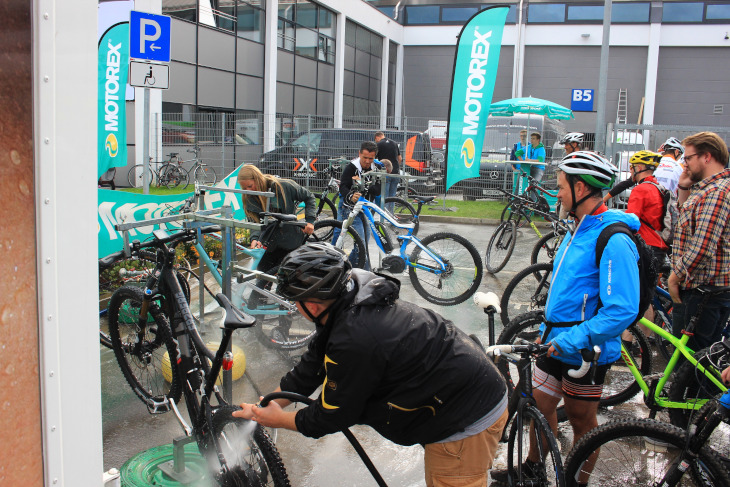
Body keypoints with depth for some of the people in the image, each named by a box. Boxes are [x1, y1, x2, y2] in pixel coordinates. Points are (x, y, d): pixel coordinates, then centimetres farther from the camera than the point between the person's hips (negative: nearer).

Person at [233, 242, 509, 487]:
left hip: (468, 422, -10)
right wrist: (263, 408, 17)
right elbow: (309, 370, 11)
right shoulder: (358, 302, 0)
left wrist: (278, 420, 3)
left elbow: (330, 418, -13)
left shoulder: (354, 341, -30)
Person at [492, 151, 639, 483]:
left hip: (585, 349, -8)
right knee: (541, 404, 17)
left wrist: (571, 340, -29)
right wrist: (547, 329, 20)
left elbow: (622, 310, -28)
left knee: (581, 419, 9)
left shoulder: (614, 240, -22)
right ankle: (532, 471, 36)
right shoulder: (578, 229, 9)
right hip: (557, 341, 8)